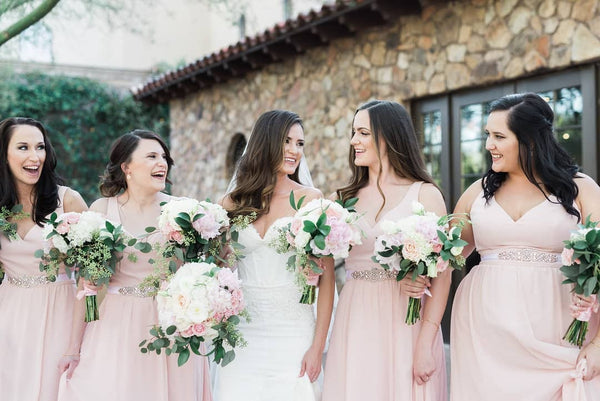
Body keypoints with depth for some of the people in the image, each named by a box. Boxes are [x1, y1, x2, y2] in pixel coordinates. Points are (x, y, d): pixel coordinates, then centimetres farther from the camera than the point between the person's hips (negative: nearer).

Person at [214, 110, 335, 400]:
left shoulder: (311, 200, -2)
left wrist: (317, 346, -9)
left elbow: (327, 277, -4)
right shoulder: (233, 203, 5)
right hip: (243, 334, 2)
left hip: (294, 334, -2)